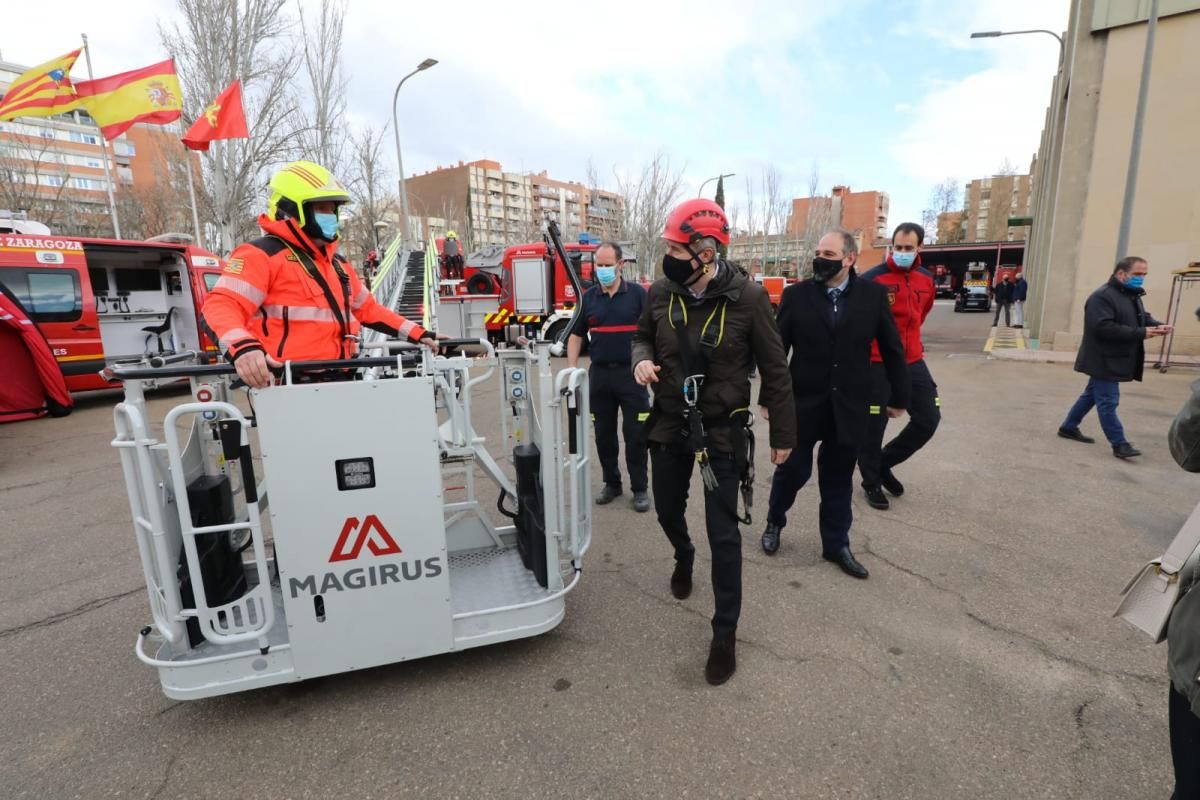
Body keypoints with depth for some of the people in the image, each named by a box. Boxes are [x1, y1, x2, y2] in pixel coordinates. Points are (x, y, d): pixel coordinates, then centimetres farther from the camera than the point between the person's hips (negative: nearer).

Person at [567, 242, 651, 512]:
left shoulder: (638, 294, -2)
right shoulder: (588, 297, 7)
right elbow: (576, 335, 12)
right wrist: (572, 369, 2)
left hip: (631, 373, -3)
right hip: (600, 373, 3)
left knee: (635, 433, 2)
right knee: (603, 433, 10)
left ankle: (640, 488, 16)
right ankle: (612, 483, 26)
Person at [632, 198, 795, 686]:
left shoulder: (747, 297, -16)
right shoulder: (661, 293, -6)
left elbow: (774, 369, -7)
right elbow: (643, 336, 13)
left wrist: (783, 434, -2)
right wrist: (641, 359, -13)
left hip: (722, 429, -4)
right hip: (669, 424, 4)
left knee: (723, 534, 2)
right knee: (667, 510, 20)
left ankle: (725, 633, 22)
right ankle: (683, 556, 57)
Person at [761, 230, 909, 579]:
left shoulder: (873, 294, -1)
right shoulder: (796, 295, -5)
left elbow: (891, 348, 5)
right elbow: (776, 349, -4)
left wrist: (899, 396, 9)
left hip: (848, 406, 2)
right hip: (802, 402, -1)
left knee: (839, 478, 12)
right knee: (792, 469, 8)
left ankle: (836, 544, 28)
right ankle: (774, 522, 35)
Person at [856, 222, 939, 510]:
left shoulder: (926, 280, 7)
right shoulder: (873, 278, -14)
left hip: (912, 361, 6)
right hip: (877, 363, -6)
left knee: (929, 419, 7)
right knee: (874, 424, 3)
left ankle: (884, 463, 26)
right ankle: (872, 482, 21)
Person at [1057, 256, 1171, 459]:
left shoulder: (1132, 295, 15)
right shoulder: (1102, 296, -18)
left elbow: (1142, 318, 21)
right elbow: (1103, 328, -27)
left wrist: (1156, 326, -2)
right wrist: (1141, 333, -25)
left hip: (1114, 360, 10)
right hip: (1103, 361, -10)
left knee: (1092, 395, 18)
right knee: (1108, 402, -5)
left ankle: (1069, 427, 29)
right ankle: (1119, 444, -1)